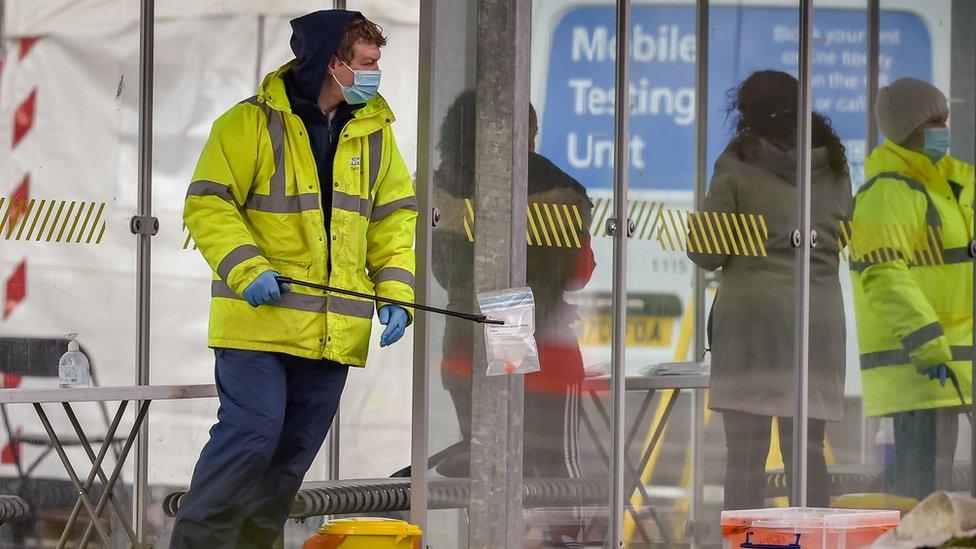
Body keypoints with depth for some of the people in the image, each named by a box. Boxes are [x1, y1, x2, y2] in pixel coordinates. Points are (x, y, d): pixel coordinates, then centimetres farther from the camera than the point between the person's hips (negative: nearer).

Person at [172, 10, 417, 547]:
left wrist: (394, 292, 3)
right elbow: (208, 204, -8)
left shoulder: (374, 132, 12)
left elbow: (394, 216, 17)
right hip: (260, 320, -6)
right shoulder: (253, 122, -7)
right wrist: (246, 269, -20)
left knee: (297, 448, 8)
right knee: (251, 433, -14)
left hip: (332, 331, 6)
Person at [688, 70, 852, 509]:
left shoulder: (737, 168, -3)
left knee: (745, 452, -1)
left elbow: (706, 253, -3)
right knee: (807, 449, 9)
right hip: (820, 316, 4)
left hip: (751, 312, -4)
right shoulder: (834, 169, 10)